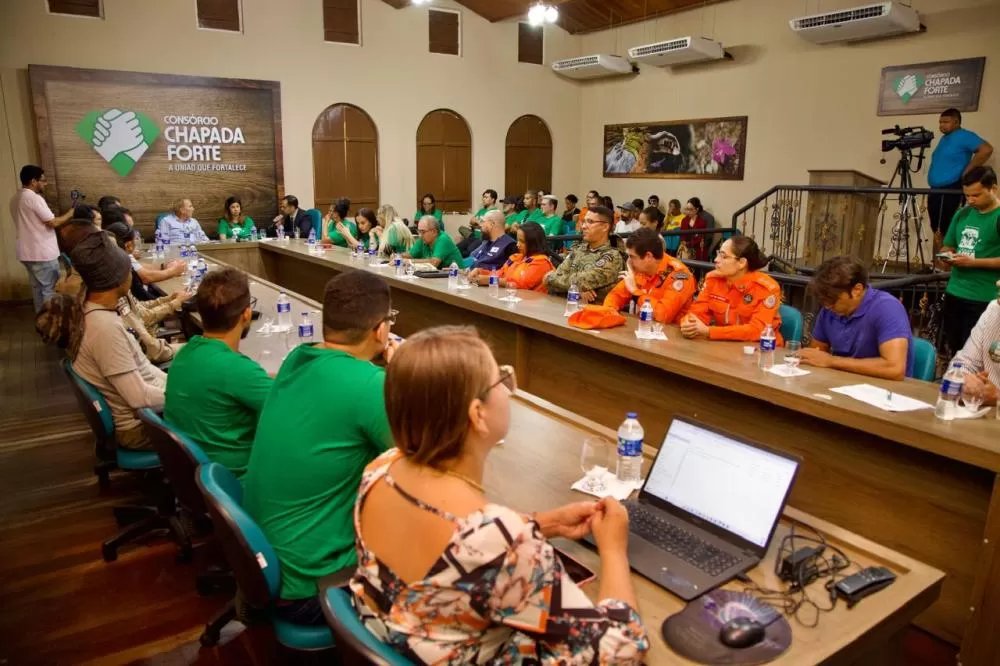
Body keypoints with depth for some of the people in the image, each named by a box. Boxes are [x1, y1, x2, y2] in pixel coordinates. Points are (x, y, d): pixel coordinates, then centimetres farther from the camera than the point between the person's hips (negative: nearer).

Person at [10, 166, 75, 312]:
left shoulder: (15, 199, 13)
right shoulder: (34, 198, -17)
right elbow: (53, 223, -17)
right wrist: (70, 213, -3)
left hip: (27, 253, 9)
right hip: (43, 253, -9)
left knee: (37, 287, 15)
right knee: (49, 289, -2)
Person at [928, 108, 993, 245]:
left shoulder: (964, 136, -8)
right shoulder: (944, 138, 18)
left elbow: (986, 149, -20)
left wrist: (966, 172, -18)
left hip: (950, 190, -9)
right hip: (935, 190, 9)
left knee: (944, 232, -9)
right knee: (936, 230, 11)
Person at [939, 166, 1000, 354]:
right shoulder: (962, 214, 10)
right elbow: (948, 246, 19)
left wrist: (973, 262, -19)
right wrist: (947, 255, -3)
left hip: (983, 299, -6)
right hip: (954, 293, 6)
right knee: (953, 348, 13)